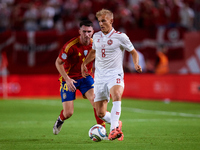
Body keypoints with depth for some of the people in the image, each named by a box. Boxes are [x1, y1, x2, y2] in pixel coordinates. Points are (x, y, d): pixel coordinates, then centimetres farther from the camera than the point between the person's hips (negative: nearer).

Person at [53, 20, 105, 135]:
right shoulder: (71, 45, -23)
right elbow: (58, 63, -14)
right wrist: (67, 79, -23)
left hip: (85, 77, 3)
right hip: (69, 79, -3)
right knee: (68, 113, -4)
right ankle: (60, 120, 33)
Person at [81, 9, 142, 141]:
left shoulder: (120, 37, -5)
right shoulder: (96, 36, 9)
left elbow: (133, 52, 6)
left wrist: (136, 64, -11)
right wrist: (84, 63, 20)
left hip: (115, 74, -5)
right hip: (99, 76, 5)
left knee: (116, 95, -38)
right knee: (100, 113, 1)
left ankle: (114, 129, -43)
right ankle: (116, 123, 31)